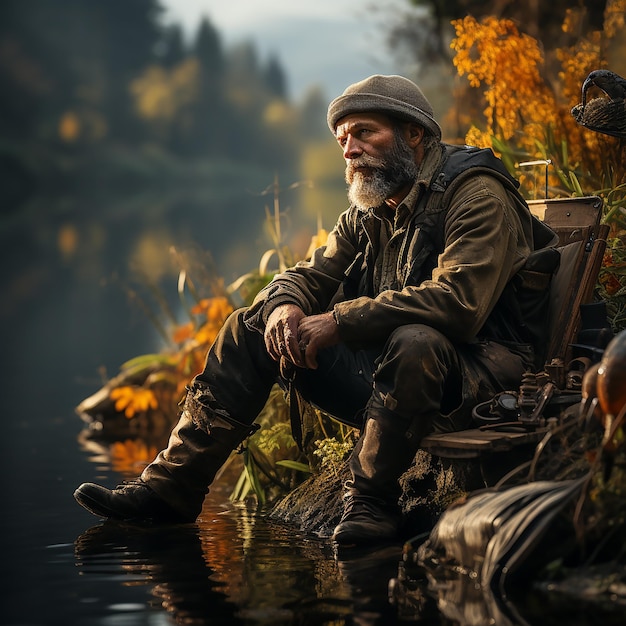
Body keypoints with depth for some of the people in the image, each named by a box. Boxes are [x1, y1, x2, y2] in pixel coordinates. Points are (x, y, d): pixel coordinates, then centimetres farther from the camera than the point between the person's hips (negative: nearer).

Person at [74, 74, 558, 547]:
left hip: (474, 371, -8)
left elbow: (458, 302, -28)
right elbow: (310, 276, 12)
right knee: (252, 325, 2)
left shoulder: (478, 195, -14)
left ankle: (372, 500, -20)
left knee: (415, 342, -41)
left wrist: (338, 322, -27)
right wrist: (285, 307, -15)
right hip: (383, 371, 8)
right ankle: (171, 487, -1)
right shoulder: (368, 213, 13)